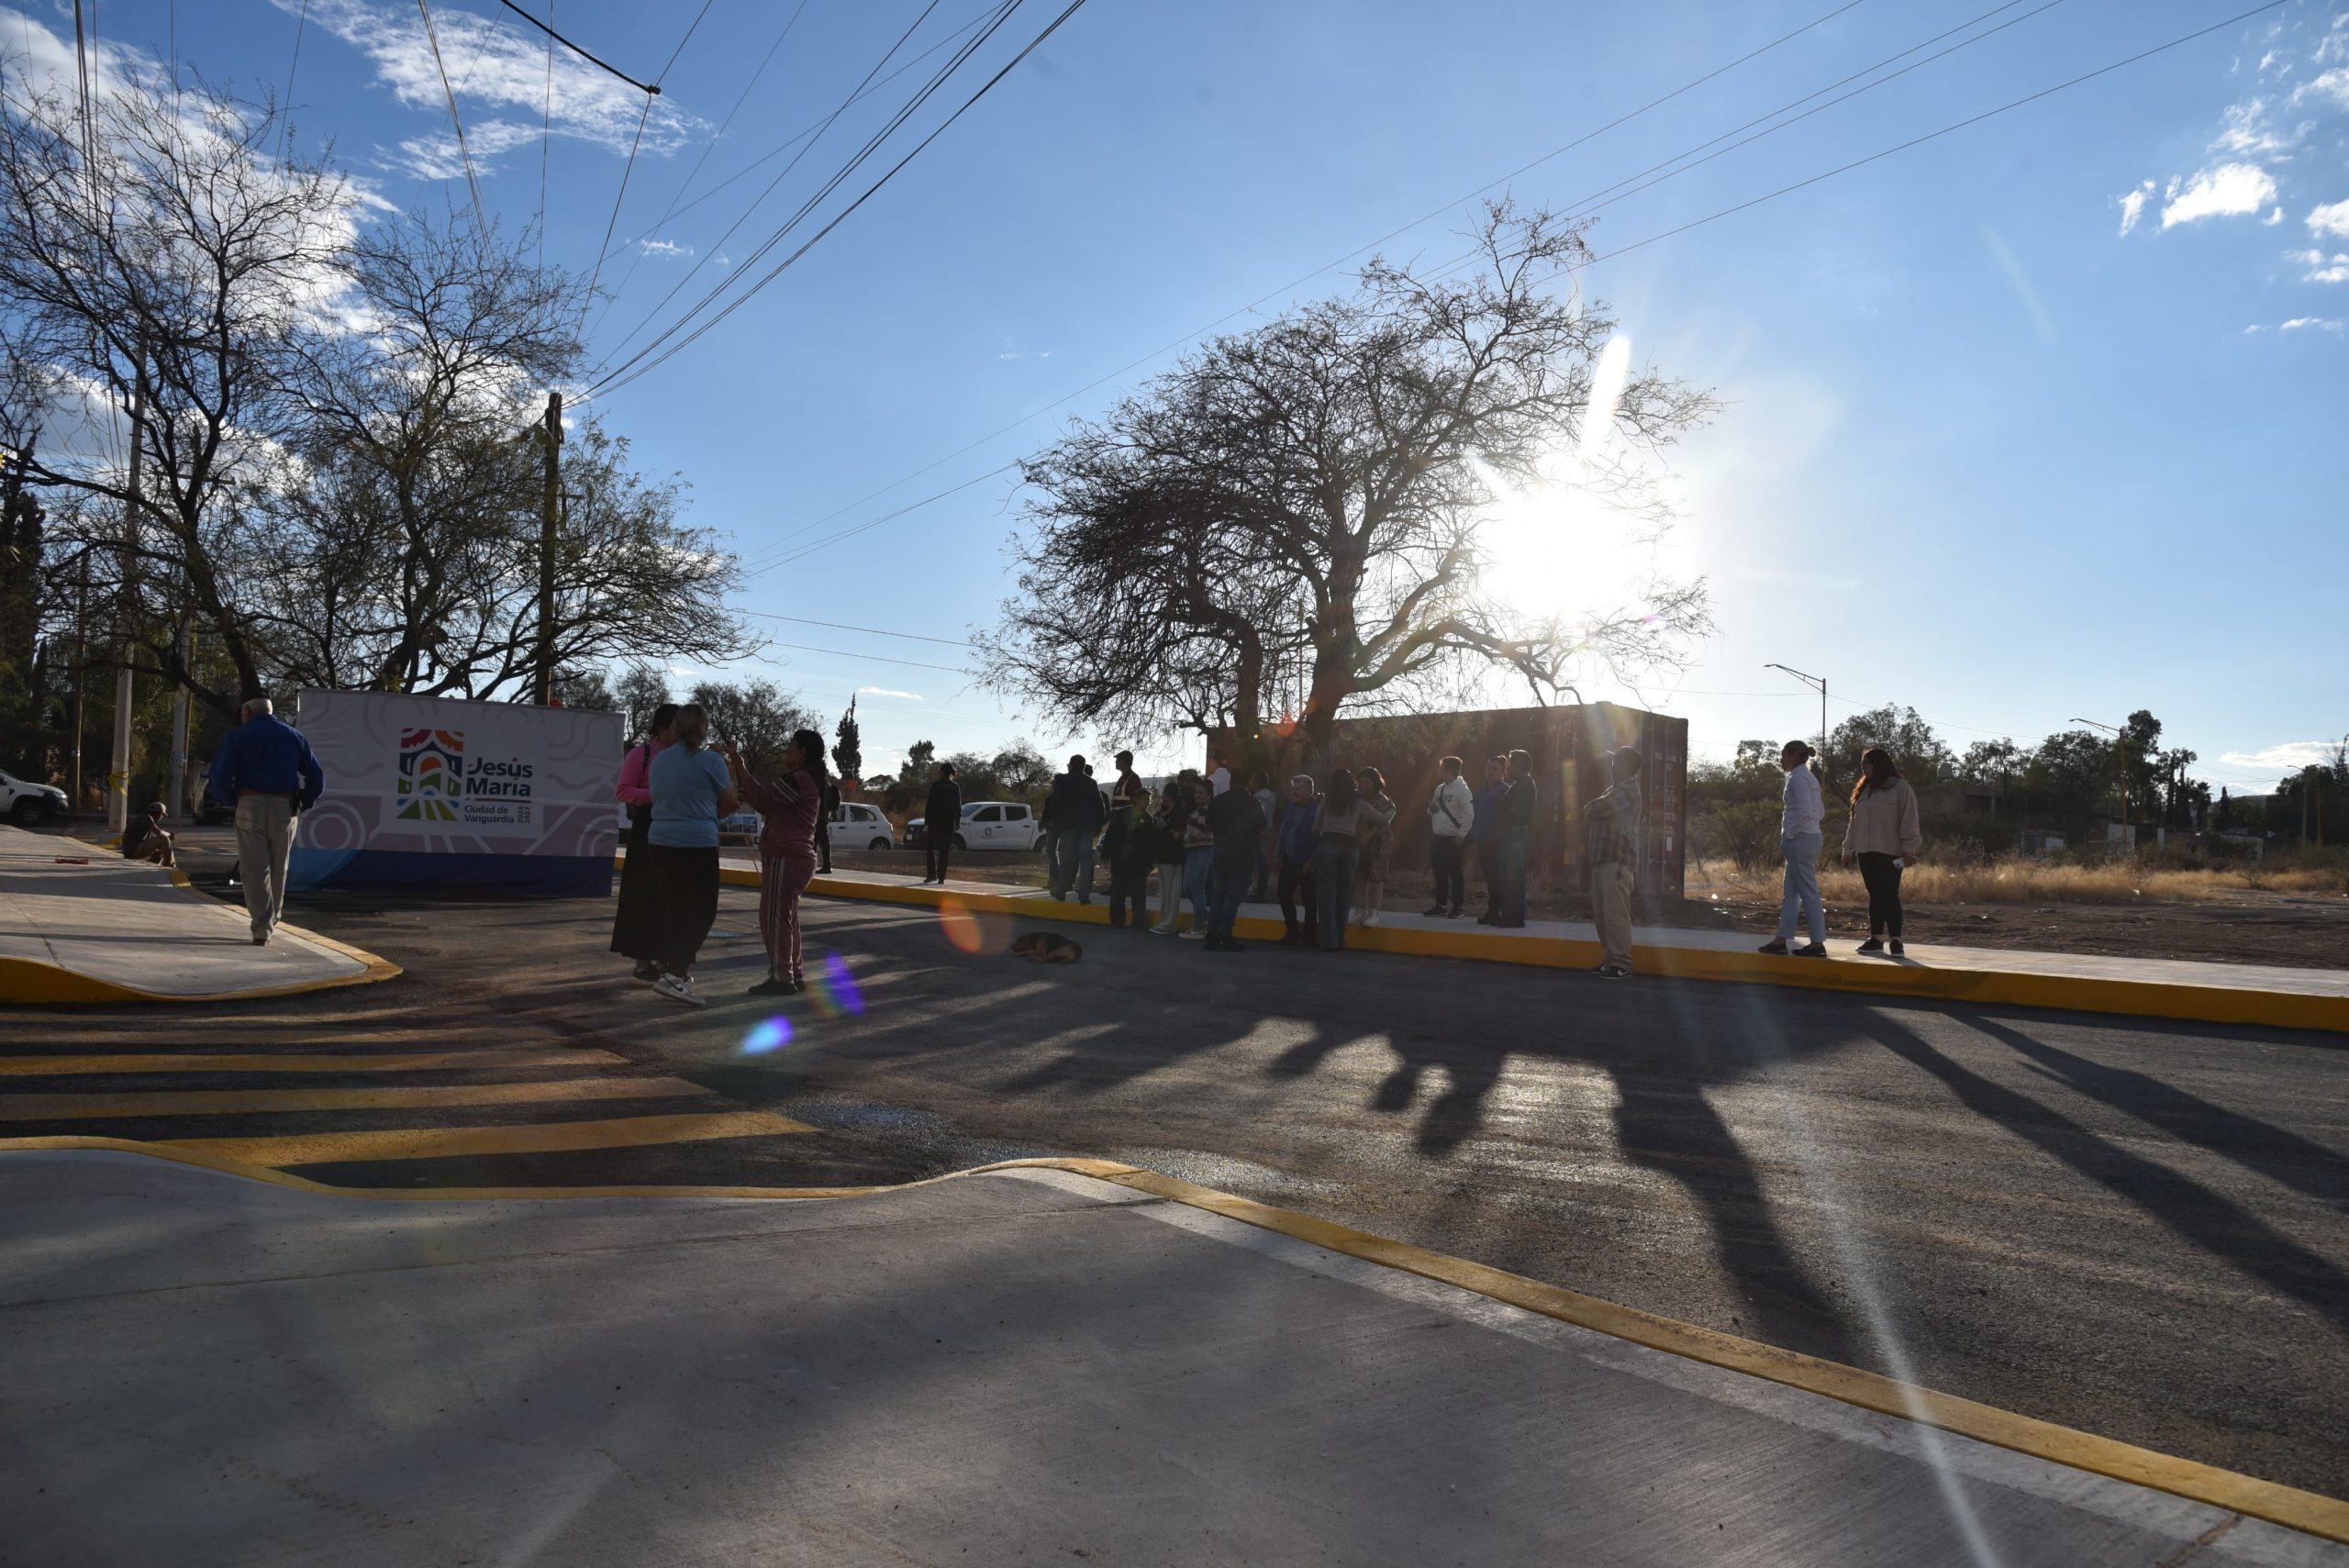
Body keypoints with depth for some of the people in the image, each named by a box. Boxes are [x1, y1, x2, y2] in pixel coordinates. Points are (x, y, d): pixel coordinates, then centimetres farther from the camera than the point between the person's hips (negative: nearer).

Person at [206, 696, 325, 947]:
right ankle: (272, 920, 24)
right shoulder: (293, 736, 12)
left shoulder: (239, 735, 4)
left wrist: (231, 801, 8)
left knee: (254, 870, 0)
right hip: (285, 809, 2)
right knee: (278, 870, 15)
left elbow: (219, 777, -7)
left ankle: (262, 930, -8)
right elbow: (317, 777, 6)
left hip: (251, 806, -2)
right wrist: (302, 805, 12)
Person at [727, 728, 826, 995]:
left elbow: (761, 799, -18)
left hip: (786, 858, -11)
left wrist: (740, 766, -11)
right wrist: (742, 767, 12)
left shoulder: (798, 779, -15)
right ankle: (794, 974, 20)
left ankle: (781, 977, -6)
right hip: (793, 857, 11)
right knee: (786, 916, 15)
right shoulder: (803, 780, 19)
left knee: (773, 916, -8)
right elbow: (767, 793, 18)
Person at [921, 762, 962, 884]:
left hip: (935, 819, -3)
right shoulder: (956, 787, 5)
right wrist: (958, 821, 14)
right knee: (944, 850, 5)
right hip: (949, 821, 3)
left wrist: (926, 820, -4)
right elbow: (958, 806, 7)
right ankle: (941, 877, 1)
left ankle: (932, 874, 1)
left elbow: (930, 804, -8)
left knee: (930, 847, 9)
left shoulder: (936, 785, -6)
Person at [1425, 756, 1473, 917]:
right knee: (1439, 872, 12)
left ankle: (1458, 906, 5)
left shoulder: (1461, 789, -11)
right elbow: (1433, 812, 21)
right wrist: (1431, 806, -2)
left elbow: (1469, 815, -15)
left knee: (1455, 873, -2)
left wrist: (1461, 834, -16)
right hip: (1437, 837, 8)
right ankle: (1441, 905, 21)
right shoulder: (1439, 788, 13)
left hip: (1453, 839, -8)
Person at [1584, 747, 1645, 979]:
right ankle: (1611, 960, 17)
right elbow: (1593, 813, 23)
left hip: (1616, 860, -10)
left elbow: (1593, 810, -18)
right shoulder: (1618, 788, 22)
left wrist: (1587, 810, 4)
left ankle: (1622, 965, -8)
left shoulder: (1627, 790, -11)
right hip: (1604, 859, 10)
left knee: (1615, 913, -10)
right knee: (1602, 914, 11)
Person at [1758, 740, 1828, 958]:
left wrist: (1788, 836, -14)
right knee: (1791, 893, 11)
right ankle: (1781, 939, 14)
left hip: (1800, 840, -10)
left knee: (1808, 893, -5)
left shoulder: (1798, 777, -13)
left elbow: (1804, 812, -23)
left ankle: (1817, 943, -2)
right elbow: (1820, 812, 20)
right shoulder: (1808, 776, 16)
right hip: (1811, 836, 10)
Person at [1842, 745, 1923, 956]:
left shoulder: (1900, 788, -4)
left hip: (1890, 853, -6)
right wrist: (1849, 849, 16)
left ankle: (1896, 940, -3)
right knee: (1875, 896, 9)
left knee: (1890, 896, -7)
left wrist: (1908, 849, -15)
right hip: (1866, 852, 6)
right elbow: (1855, 821, 19)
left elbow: (1909, 820, -9)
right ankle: (1876, 939, 13)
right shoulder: (1862, 790, 17)